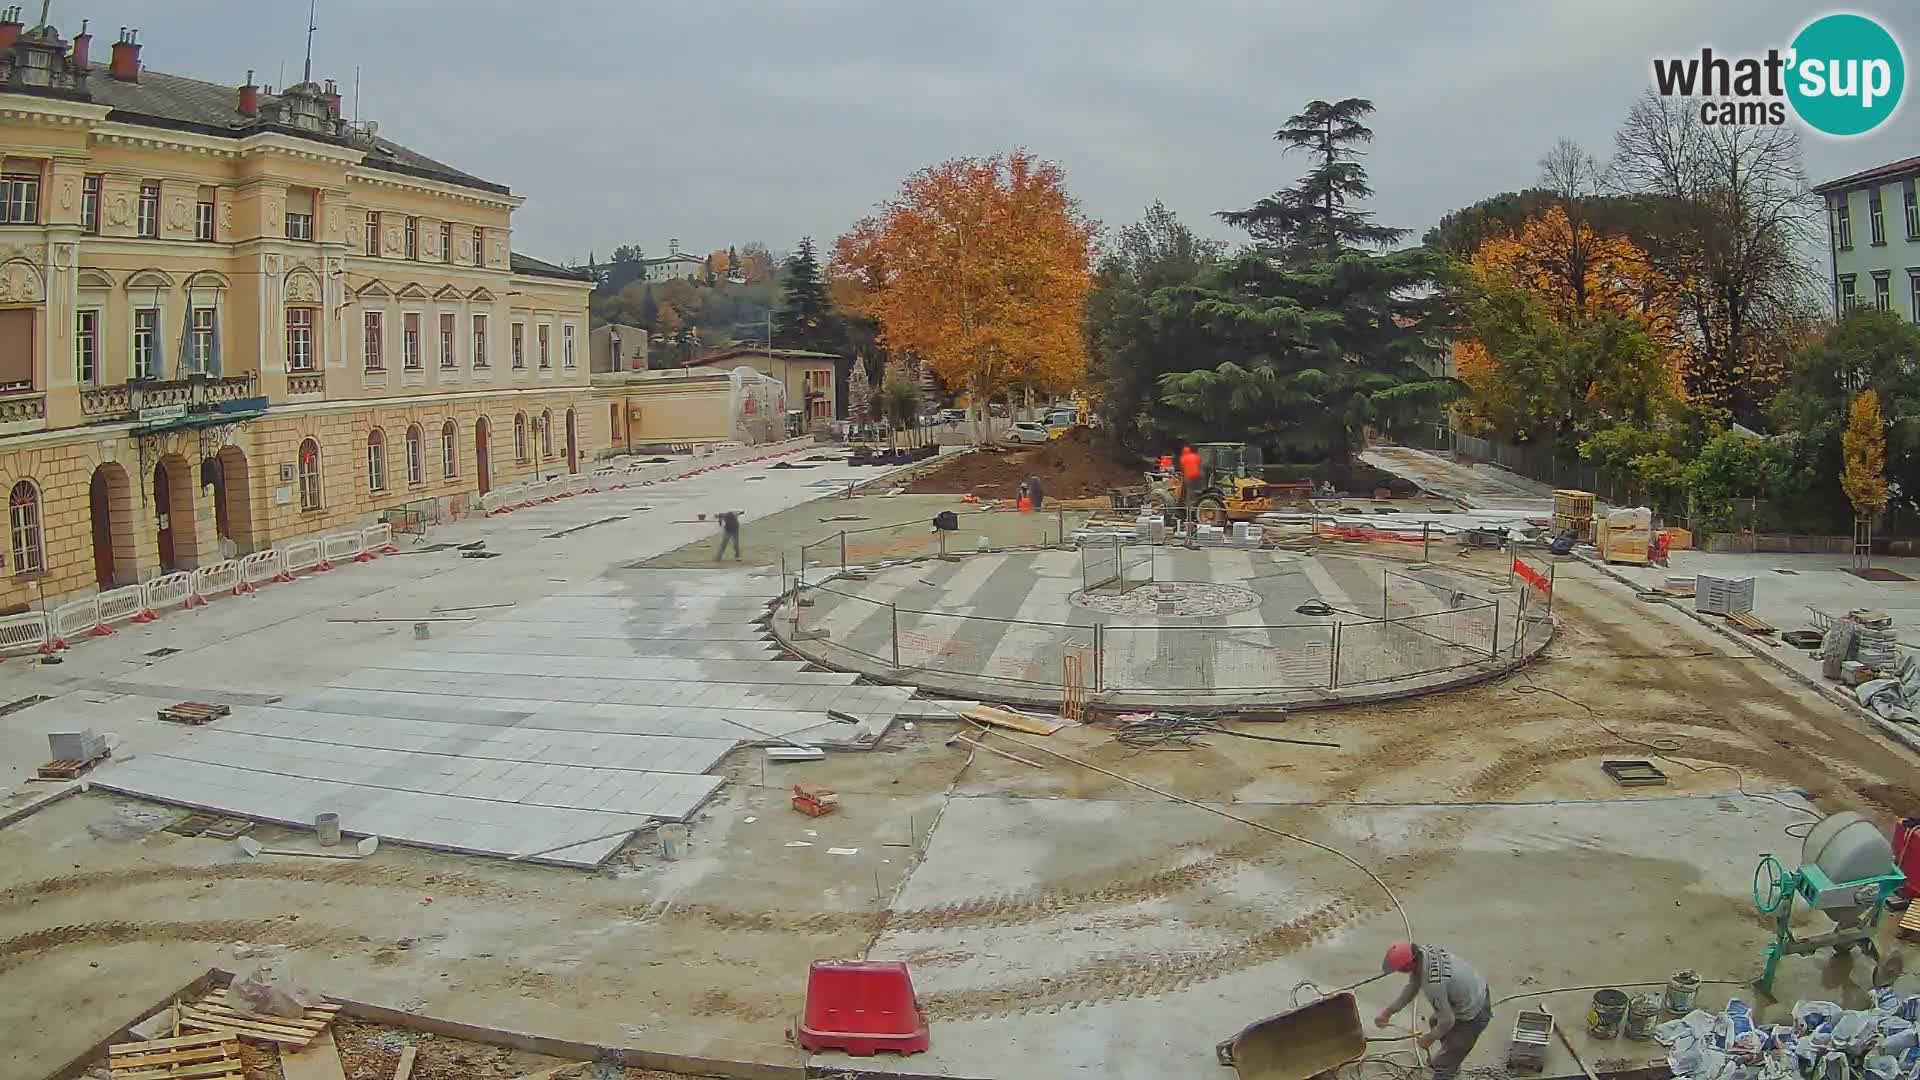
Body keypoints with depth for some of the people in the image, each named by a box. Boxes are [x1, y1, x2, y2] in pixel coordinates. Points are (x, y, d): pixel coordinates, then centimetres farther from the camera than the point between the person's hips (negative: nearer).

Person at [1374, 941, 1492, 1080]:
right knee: (1435, 1023, 34)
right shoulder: (1424, 950, -16)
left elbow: (1447, 1020, -23)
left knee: (1441, 1066, -4)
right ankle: (1452, 1062, 59)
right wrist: (1388, 1011, -3)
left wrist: (1430, 1038, -4)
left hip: (1473, 1017, -9)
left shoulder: (1433, 985, -39)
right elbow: (1411, 987, -1)